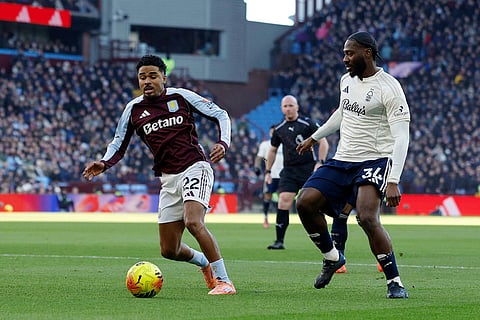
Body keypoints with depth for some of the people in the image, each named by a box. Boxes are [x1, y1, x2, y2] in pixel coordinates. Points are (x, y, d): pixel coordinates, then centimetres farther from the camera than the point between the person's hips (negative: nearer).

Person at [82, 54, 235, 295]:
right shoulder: (133, 109, 7)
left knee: (193, 222, -31)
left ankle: (224, 281, -22)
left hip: (195, 168, -5)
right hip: (168, 179, 5)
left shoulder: (182, 96, -2)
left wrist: (223, 143, -14)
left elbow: (220, 115, 4)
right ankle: (205, 262, 36)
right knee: (169, 250, 3)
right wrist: (104, 163, -7)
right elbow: (119, 144, 14)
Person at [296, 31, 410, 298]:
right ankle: (332, 257, 16)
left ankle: (395, 282, -15)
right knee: (305, 203, -6)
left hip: (375, 161, -7)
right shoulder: (347, 80, 10)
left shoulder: (389, 88, -14)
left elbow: (401, 138, -19)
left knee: (367, 217, -27)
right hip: (342, 161, 7)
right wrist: (314, 138, 41)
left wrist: (393, 181, -27)